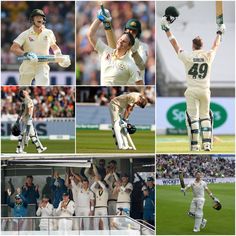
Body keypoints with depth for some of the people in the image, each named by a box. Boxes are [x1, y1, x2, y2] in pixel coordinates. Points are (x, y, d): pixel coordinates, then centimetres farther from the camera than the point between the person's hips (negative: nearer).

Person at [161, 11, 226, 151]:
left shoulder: (188, 57, -6)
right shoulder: (209, 56, -1)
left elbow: (175, 44, 3)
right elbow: (216, 46, 19)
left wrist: (167, 29, 13)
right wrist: (220, 33, 37)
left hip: (192, 91, -2)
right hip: (205, 91, 2)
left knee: (193, 117, -1)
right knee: (205, 116, 12)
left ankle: (194, 145, -5)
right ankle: (207, 143, 5)